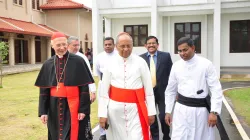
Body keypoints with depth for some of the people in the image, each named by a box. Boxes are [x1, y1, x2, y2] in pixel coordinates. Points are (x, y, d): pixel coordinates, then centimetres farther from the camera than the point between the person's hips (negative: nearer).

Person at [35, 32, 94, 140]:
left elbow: (84, 88, -7)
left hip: (73, 106, -3)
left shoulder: (78, 61, -7)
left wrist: (83, 109, -10)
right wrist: (43, 111, 2)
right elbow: (43, 90, 7)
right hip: (54, 107, 4)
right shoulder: (48, 64, 4)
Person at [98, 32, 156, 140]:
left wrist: (151, 111, 0)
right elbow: (104, 91, 1)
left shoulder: (140, 62, -3)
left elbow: (148, 89, 0)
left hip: (135, 109, -1)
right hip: (115, 110, 2)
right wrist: (102, 114, -1)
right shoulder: (110, 64, 0)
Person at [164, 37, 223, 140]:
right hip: (181, 109, 2)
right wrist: (168, 111, 8)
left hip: (201, 109, -1)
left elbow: (216, 89, -7)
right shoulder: (176, 66, 1)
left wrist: (214, 112, -14)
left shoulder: (206, 64, -7)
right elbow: (170, 90, 9)